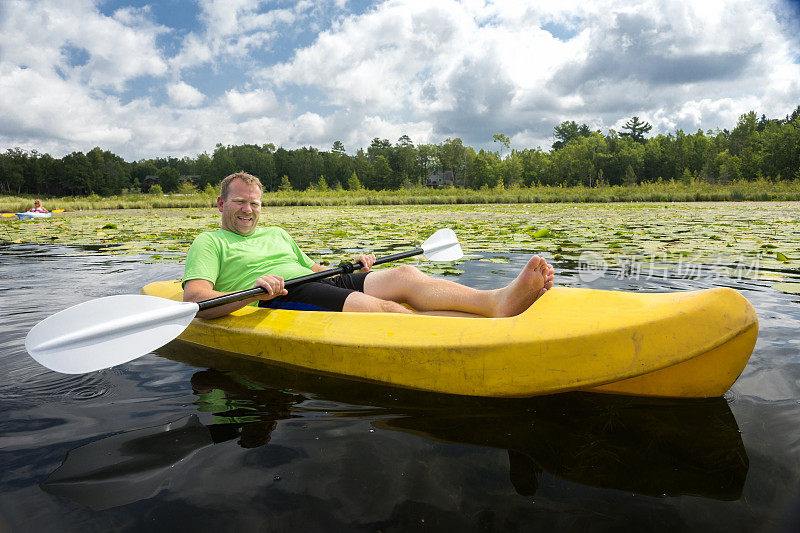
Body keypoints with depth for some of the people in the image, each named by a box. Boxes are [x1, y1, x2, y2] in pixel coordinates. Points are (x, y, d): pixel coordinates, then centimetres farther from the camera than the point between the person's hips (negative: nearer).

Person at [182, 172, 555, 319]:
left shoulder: (277, 234, 33)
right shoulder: (209, 242, 13)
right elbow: (193, 301, -5)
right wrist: (253, 293, -24)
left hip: (321, 285, 7)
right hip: (278, 302, -7)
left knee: (405, 275, -19)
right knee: (383, 309, -31)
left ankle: (496, 300, -41)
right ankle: (497, 328, -43)